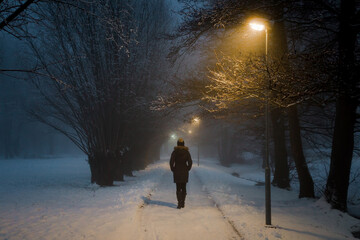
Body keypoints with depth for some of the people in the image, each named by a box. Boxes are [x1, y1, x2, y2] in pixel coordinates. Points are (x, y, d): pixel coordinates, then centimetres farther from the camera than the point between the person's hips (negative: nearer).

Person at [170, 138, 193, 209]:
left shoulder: (175, 152, -5)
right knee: (184, 188, 13)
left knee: (178, 188, 0)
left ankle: (179, 203, -13)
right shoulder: (186, 152, -1)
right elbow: (190, 162, -4)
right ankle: (183, 203, 16)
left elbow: (171, 161, -9)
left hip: (177, 172, -2)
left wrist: (173, 170, 3)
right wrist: (187, 169, 8)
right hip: (185, 172, 2)